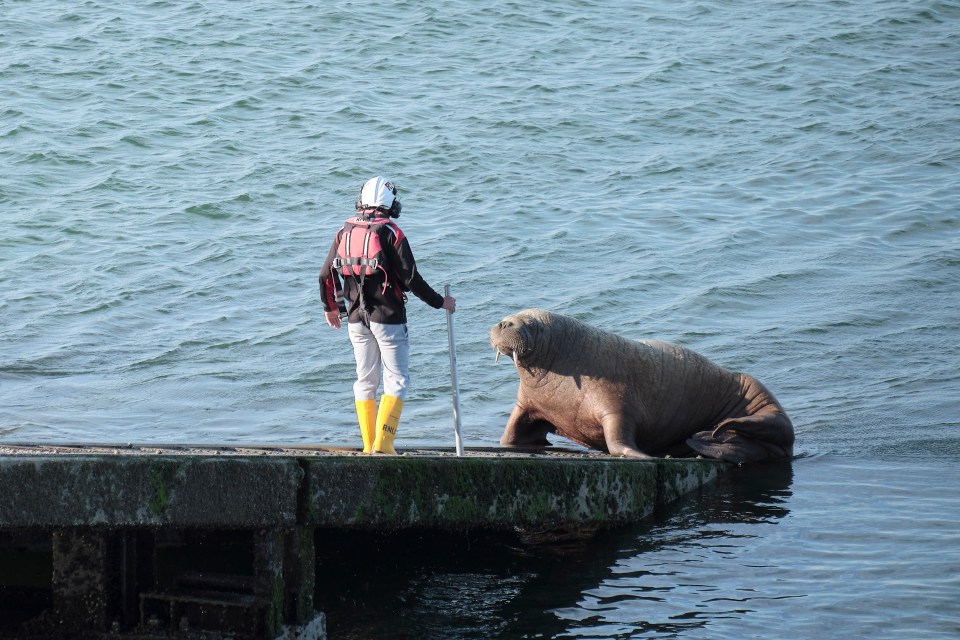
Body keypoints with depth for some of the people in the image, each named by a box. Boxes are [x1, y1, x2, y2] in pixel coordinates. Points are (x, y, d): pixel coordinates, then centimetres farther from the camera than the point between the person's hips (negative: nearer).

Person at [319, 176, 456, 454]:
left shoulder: (345, 232, 4)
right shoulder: (391, 233, -10)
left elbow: (326, 274, 9)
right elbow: (411, 279, -11)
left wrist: (329, 306, 26)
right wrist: (440, 302, 2)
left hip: (356, 319, 5)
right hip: (388, 317, -5)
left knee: (365, 380, 14)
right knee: (396, 379, 0)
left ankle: (368, 445, 14)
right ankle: (382, 443, -11)